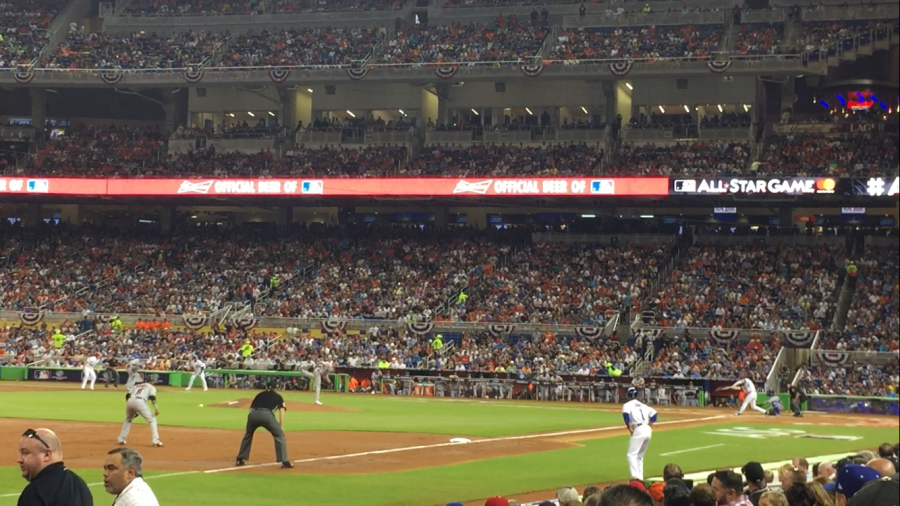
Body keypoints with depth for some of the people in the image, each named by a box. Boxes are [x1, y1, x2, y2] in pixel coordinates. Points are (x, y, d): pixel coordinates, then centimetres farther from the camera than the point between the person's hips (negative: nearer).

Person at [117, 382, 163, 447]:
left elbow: (127, 395, 22)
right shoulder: (151, 387, 21)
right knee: (152, 420, 6)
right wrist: (156, 408, -11)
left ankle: (121, 439, 27)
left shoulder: (137, 386, 35)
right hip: (140, 401, -5)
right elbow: (152, 397, -1)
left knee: (128, 420, 31)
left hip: (130, 401, 5)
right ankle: (156, 441, -6)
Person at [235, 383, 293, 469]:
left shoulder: (259, 394, 35)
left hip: (253, 414, 3)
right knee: (279, 435, 11)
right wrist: (281, 427, 8)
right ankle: (285, 462, 1)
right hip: (267, 414, -3)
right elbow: (282, 409, 12)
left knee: (248, 435, 29)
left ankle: (240, 460, 30)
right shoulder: (278, 397, 28)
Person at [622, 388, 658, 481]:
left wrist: (630, 428, -10)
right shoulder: (643, 405, 24)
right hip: (648, 430, 7)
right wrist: (650, 427, 17)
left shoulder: (628, 405, 5)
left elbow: (625, 413, -15)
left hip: (638, 430, -7)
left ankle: (636, 476, -24)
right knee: (639, 455, 19)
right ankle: (640, 477, 15)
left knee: (631, 454, -7)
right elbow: (653, 413, 19)